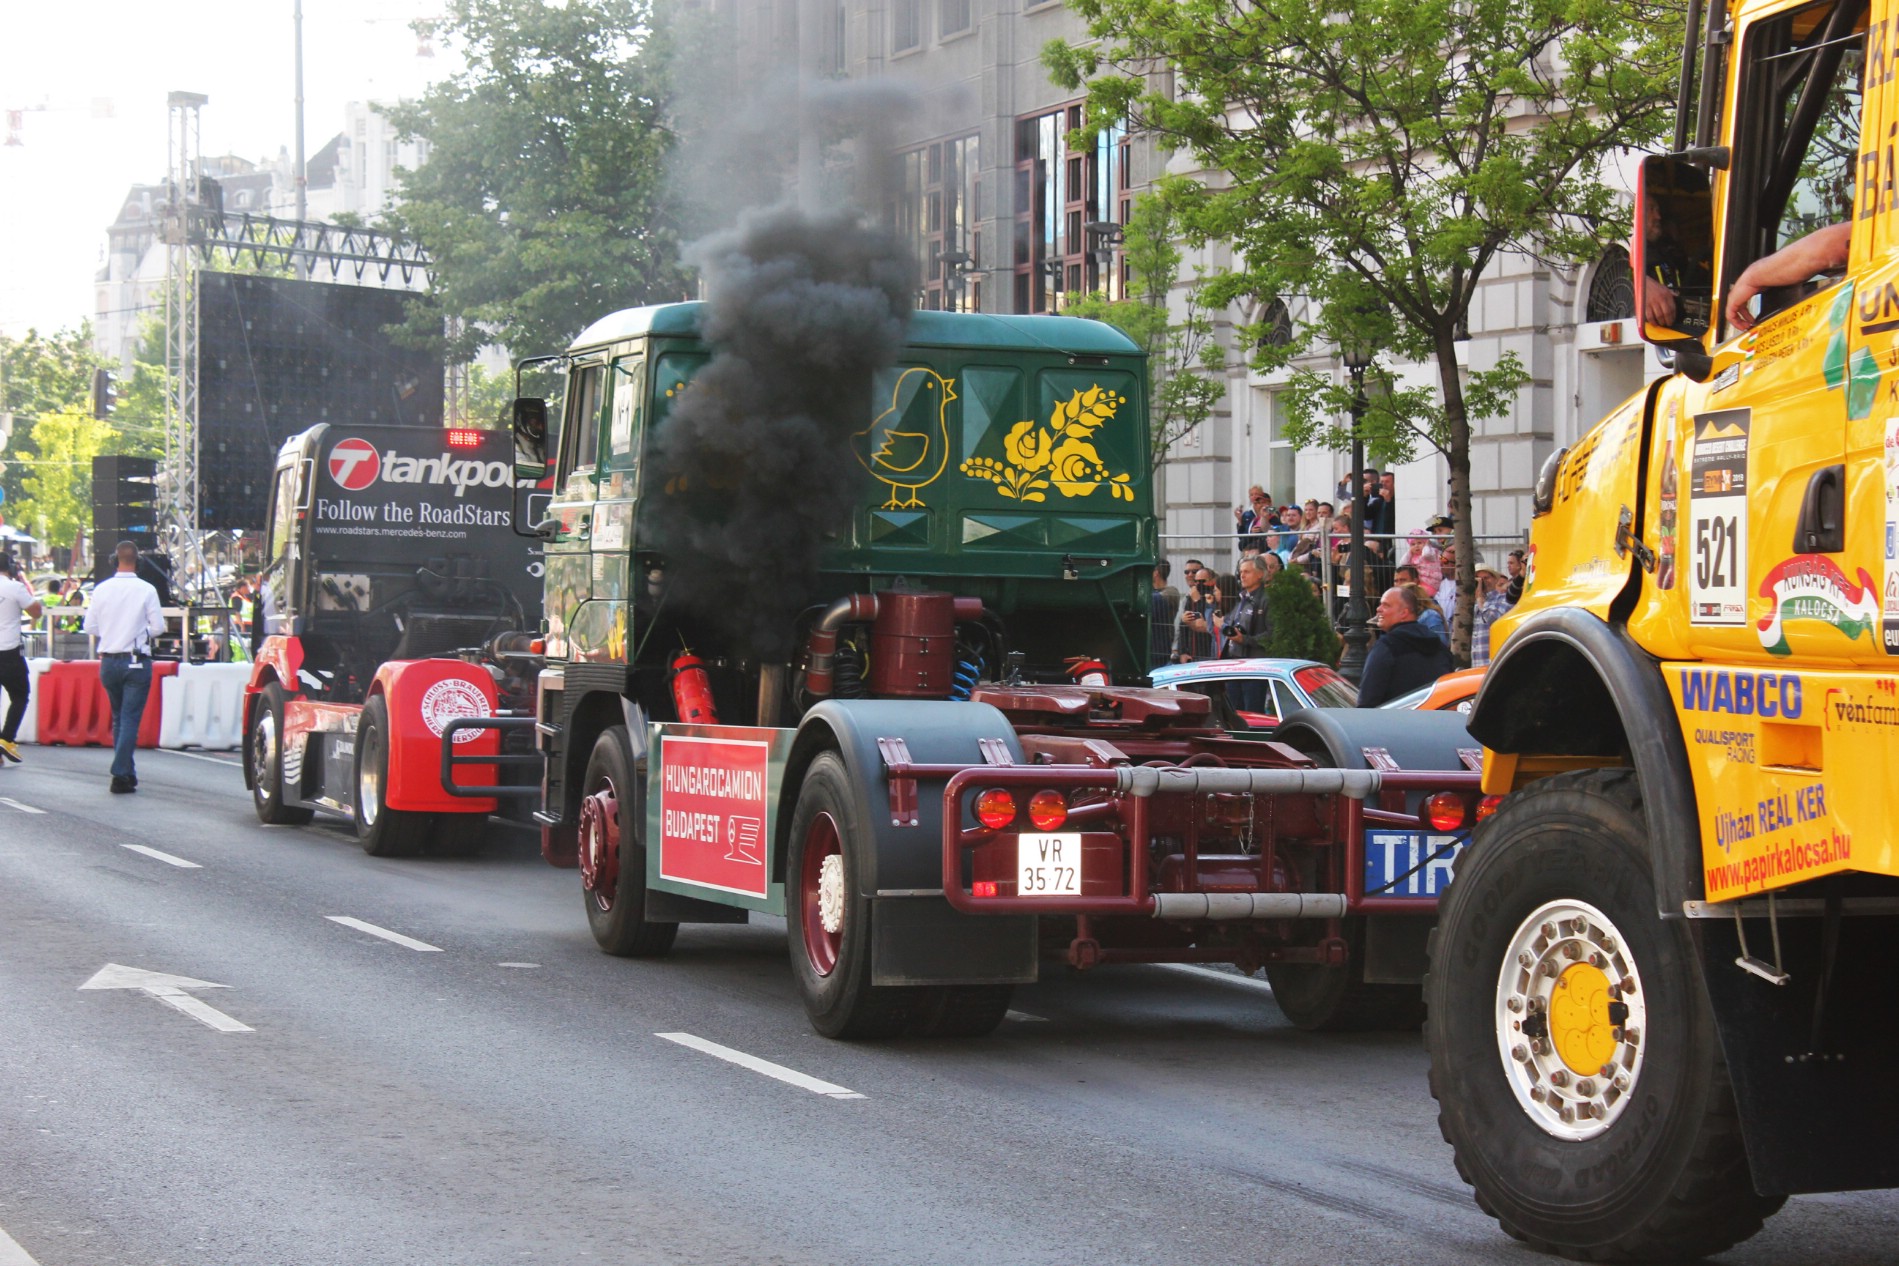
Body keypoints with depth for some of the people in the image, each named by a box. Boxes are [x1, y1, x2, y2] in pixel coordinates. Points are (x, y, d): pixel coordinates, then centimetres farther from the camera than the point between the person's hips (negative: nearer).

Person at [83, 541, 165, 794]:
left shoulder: (101, 589, -2)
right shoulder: (146, 590, -9)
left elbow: (90, 626, 3)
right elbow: (158, 626, -7)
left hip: (108, 662, 3)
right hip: (136, 660, -3)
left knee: (118, 718, 18)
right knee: (130, 719, -2)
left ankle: (127, 772, 23)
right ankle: (121, 774, -11)